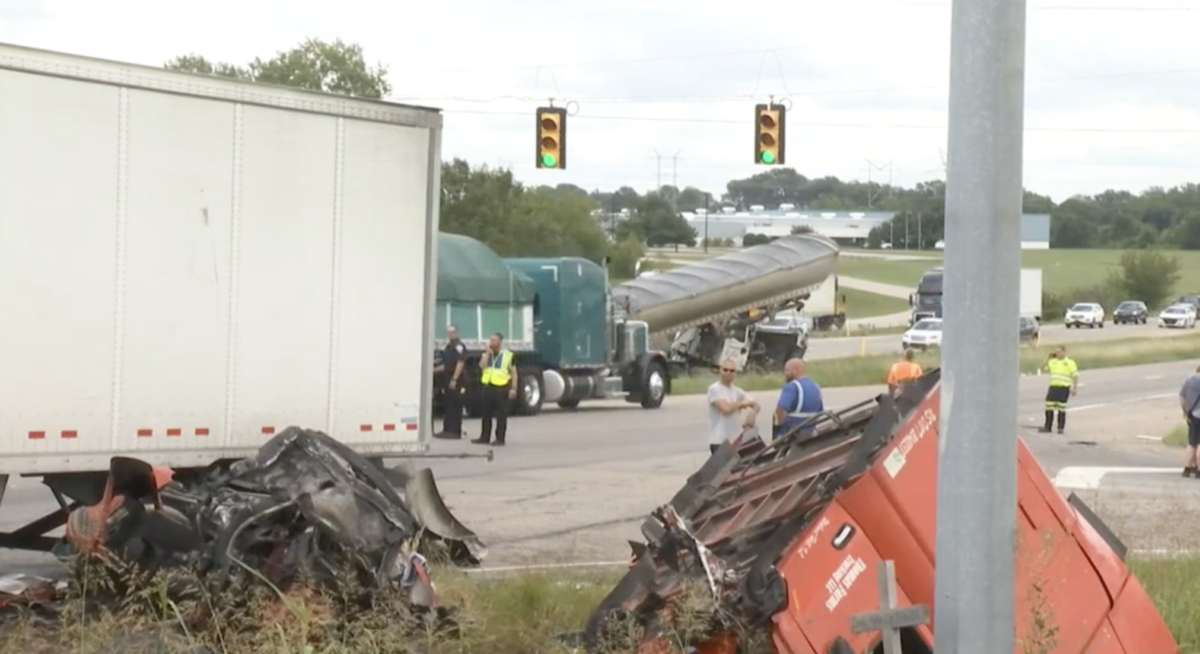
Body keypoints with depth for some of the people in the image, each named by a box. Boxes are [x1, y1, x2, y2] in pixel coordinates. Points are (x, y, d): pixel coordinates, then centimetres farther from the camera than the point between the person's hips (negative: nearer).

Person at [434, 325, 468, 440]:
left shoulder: (459, 346, -10)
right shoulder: (449, 346, 20)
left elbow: (460, 363, -19)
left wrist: (454, 379, -24)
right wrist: (435, 370, 18)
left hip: (455, 382, -10)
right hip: (447, 380, 10)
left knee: (455, 406, -8)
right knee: (447, 406, 10)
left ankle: (455, 431, -8)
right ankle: (447, 430, 14)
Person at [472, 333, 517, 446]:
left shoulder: (508, 355, -1)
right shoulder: (487, 354, 14)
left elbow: (513, 373, -2)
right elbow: (482, 365, -5)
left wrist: (513, 388, -10)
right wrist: (488, 352, -6)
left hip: (501, 388, -5)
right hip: (487, 386, 5)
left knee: (501, 414, -2)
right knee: (486, 414, 10)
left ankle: (500, 438, 1)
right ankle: (484, 437, 17)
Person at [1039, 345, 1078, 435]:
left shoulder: (1070, 362, -3)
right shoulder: (1053, 361, 12)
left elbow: (1075, 376, -6)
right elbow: (1046, 368, 26)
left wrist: (1075, 388, -13)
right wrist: (1049, 358, 13)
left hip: (1064, 388, -5)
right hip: (1053, 387, 5)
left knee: (1061, 408, -1)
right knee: (1049, 407, 3)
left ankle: (1061, 428, 7)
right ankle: (1047, 427, 11)